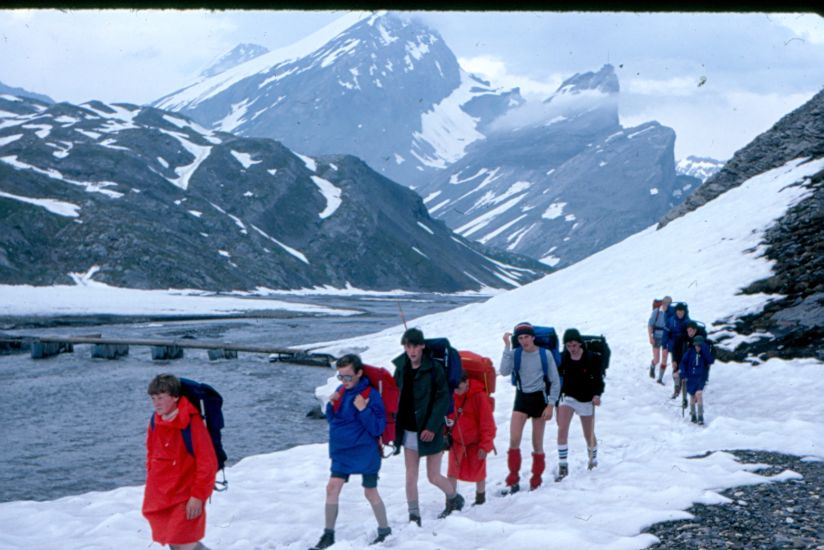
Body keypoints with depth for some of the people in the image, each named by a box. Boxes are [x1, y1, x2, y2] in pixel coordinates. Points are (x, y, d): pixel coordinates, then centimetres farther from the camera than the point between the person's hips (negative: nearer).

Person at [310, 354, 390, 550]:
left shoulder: (371, 395, -17)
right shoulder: (341, 391, 1)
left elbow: (377, 428, -17)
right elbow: (331, 419, 10)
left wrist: (363, 409, -29)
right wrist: (332, 404, -9)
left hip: (366, 453, -5)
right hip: (342, 451, 5)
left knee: (370, 492, 7)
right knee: (332, 488, 0)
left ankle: (385, 531, 26)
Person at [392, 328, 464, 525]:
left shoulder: (434, 368, -13)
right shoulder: (401, 368, 2)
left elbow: (443, 399, -14)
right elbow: (397, 397, 10)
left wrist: (432, 427, -18)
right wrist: (396, 425, 3)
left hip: (430, 431, -5)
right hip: (409, 430, 5)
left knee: (433, 476, 3)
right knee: (411, 475, 6)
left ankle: (454, 498, 31)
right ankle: (414, 516, 16)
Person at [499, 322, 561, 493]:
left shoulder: (545, 354, -6)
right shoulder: (516, 354, -1)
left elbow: (555, 382, -2)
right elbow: (504, 371, -19)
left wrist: (551, 405, -9)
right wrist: (507, 347, -18)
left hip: (539, 398, -1)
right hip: (521, 398, 1)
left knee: (537, 444, 5)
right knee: (514, 440, -12)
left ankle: (536, 482, 19)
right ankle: (513, 481, -3)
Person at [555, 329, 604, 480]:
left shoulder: (591, 358, -12)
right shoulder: (563, 357, -5)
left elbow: (598, 378, -8)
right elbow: (558, 376, 6)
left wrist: (597, 394, -24)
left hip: (586, 399, -2)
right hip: (567, 397, 2)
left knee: (589, 435, 11)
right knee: (562, 429, -17)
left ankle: (593, 459, 39)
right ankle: (562, 466, -11)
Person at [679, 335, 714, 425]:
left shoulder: (705, 353, -8)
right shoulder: (690, 351, -6)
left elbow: (710, 361, -26)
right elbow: (683, 362, 3)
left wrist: (704, 349, -29)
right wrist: (683, 374, -5)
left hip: (701, 377, -2)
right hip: (691, 377, 2)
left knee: (699, 394, -20)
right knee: (692, 396, 11)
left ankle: (700, 417, -14)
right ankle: (693, 414, 32)